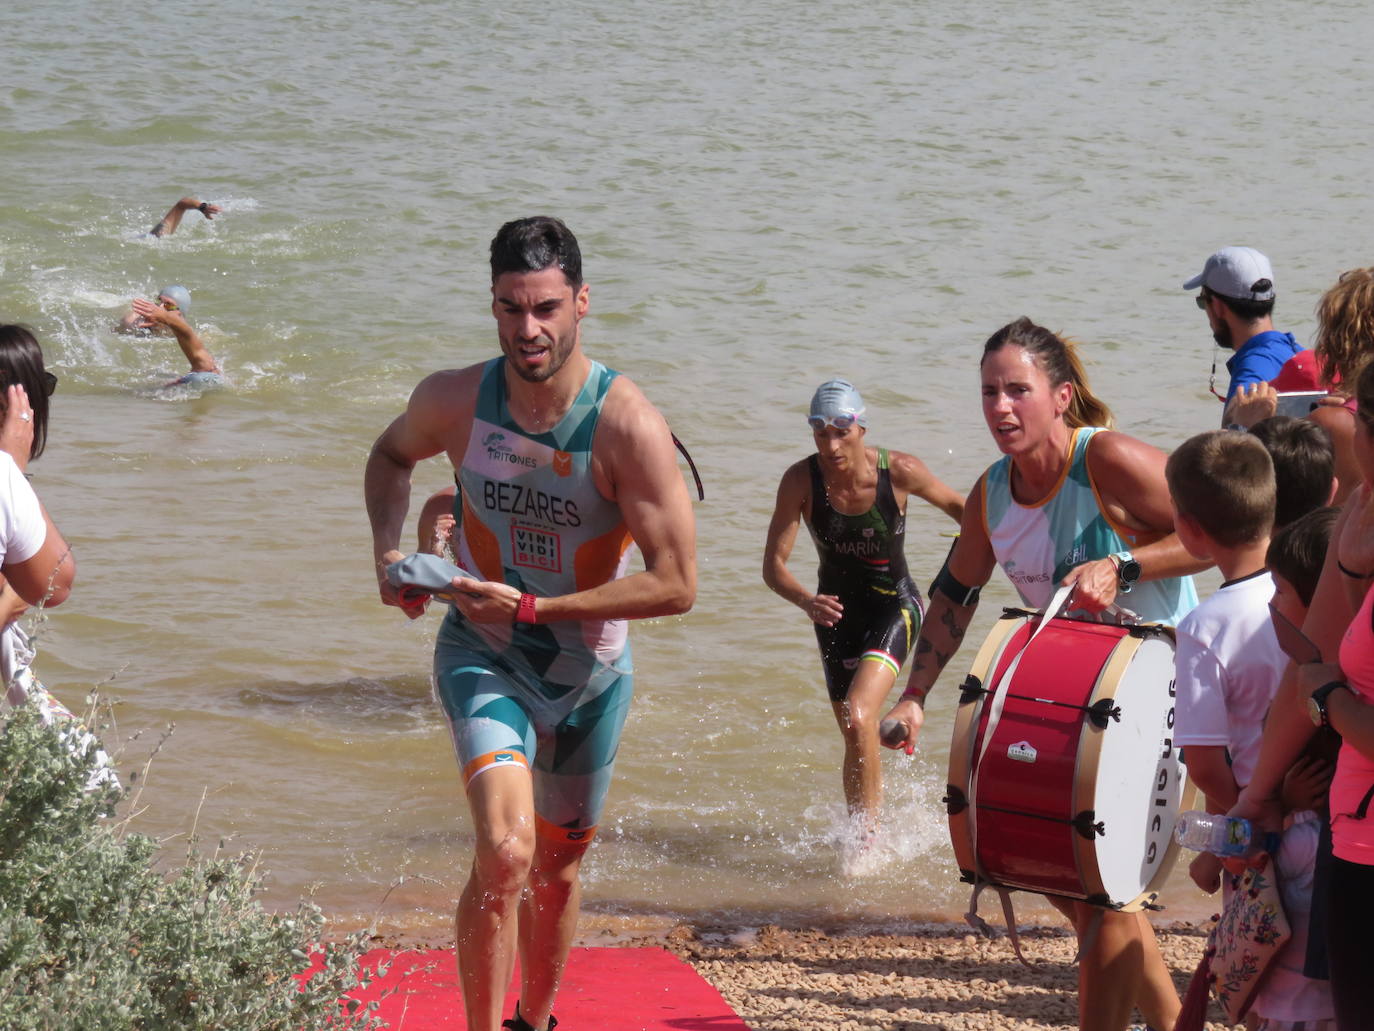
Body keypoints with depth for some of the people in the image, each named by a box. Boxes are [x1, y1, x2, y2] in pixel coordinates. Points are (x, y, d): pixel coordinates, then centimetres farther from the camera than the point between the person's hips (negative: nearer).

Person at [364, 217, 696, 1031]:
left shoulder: (627, 424, -23)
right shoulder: (455, 401, -14)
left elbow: (676, 584, -23)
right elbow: (392, 455, 13)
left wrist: (532, 607, -24)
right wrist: (388, 549, -5)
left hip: (590, 672, 1)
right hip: (484, 656, -1)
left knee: (559, 866, 20)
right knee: (505, 853, -25)